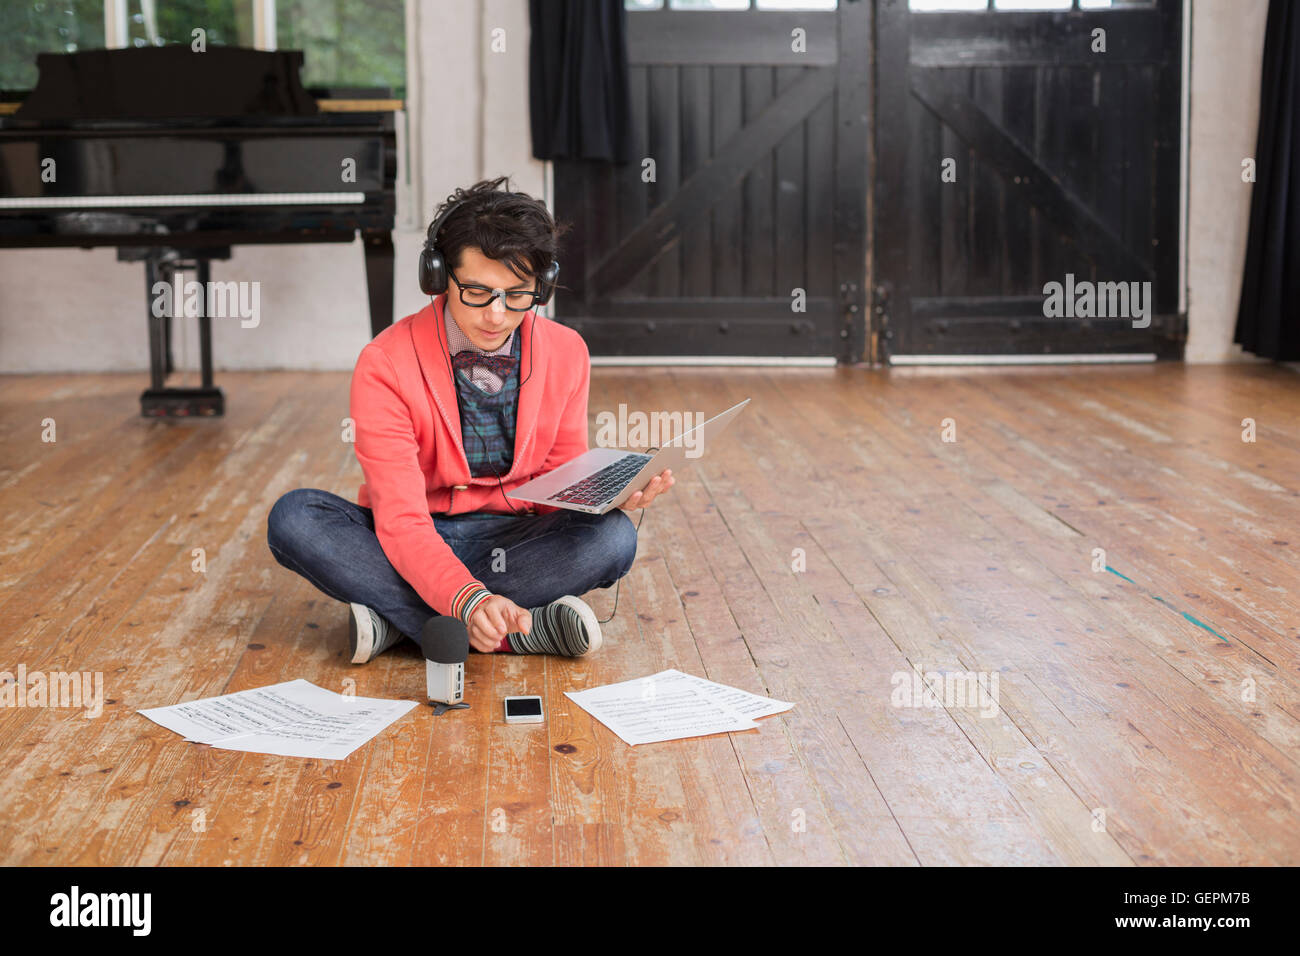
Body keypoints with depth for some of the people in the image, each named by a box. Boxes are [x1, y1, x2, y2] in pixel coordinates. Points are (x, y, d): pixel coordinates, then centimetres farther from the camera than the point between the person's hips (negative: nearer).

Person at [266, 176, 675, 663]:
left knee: (612, 536, -28)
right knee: (293, 517, -29)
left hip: (512, 540, 2)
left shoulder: (566, 354, -6)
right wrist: (468, 599, -42)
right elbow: (400, 521, -24)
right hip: (411, 548, -1)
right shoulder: (386, 363, -17)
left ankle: (397, 618, -27)